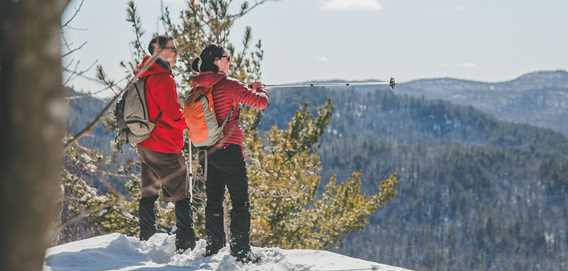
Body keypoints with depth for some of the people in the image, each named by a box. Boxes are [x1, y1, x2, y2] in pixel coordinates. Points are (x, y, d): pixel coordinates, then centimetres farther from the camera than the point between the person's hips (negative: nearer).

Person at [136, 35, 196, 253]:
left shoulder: (144, 77, 13)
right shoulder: (163, 79, -17)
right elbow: (173, 116, -20)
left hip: (145, 145, 9)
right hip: (165, 148, -9)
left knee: (148, 194, 15)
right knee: (181, 196, -5)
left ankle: (146, 240, 18)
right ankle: (185, 244, -8)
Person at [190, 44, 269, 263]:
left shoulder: (197, 88, 4)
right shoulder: (228, 86, -15)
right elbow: (261, 102, -15)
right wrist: (259, 89, 6)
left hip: (209, 152, 7)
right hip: (230, 149, -7)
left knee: (214, 200, 16)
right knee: (240, 202, 0)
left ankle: (213, 247, 20)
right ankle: (240, 251, -3)